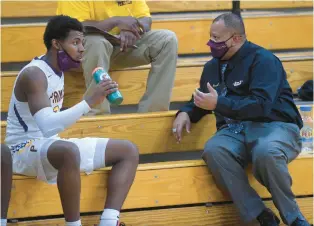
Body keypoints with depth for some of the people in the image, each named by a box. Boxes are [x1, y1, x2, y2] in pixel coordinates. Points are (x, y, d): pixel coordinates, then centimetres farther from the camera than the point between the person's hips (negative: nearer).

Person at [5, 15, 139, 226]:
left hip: (52, 147, 10)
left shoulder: (57, 70, 8)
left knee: (129, 151, 3)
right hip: (25, 150, -10)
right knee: (69, 151, -44)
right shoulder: (34, 74, -20)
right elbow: (47, 126, -35)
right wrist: (90, 102, -38)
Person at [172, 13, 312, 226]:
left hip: (274, 126, -5)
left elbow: (261, 105, -18)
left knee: (266, 152, -43)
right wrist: (185, 112, 10)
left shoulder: (262, 59, -5)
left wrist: (218, 103, -17)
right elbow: (202, 101, 33)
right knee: (213, 151, -33)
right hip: (235, 131, 5)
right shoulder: (212, 66, 18)